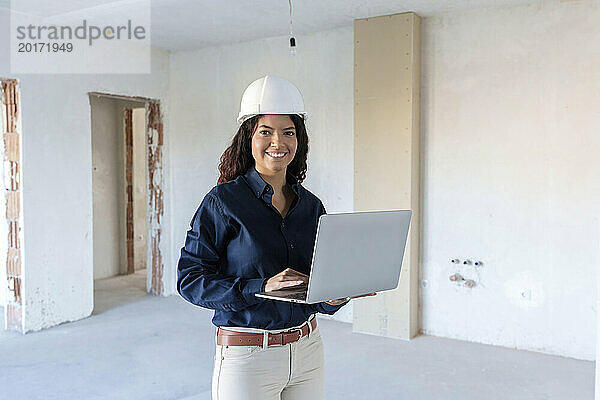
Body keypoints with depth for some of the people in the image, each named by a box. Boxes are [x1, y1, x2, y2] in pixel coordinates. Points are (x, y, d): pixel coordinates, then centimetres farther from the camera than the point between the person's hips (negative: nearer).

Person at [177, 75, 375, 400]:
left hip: (307, 349, 5)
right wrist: (261, 286, -23)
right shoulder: (223, 202, -11)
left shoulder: (312, 206, 4)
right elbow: (190, 279, -13)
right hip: (246, 356, -4)